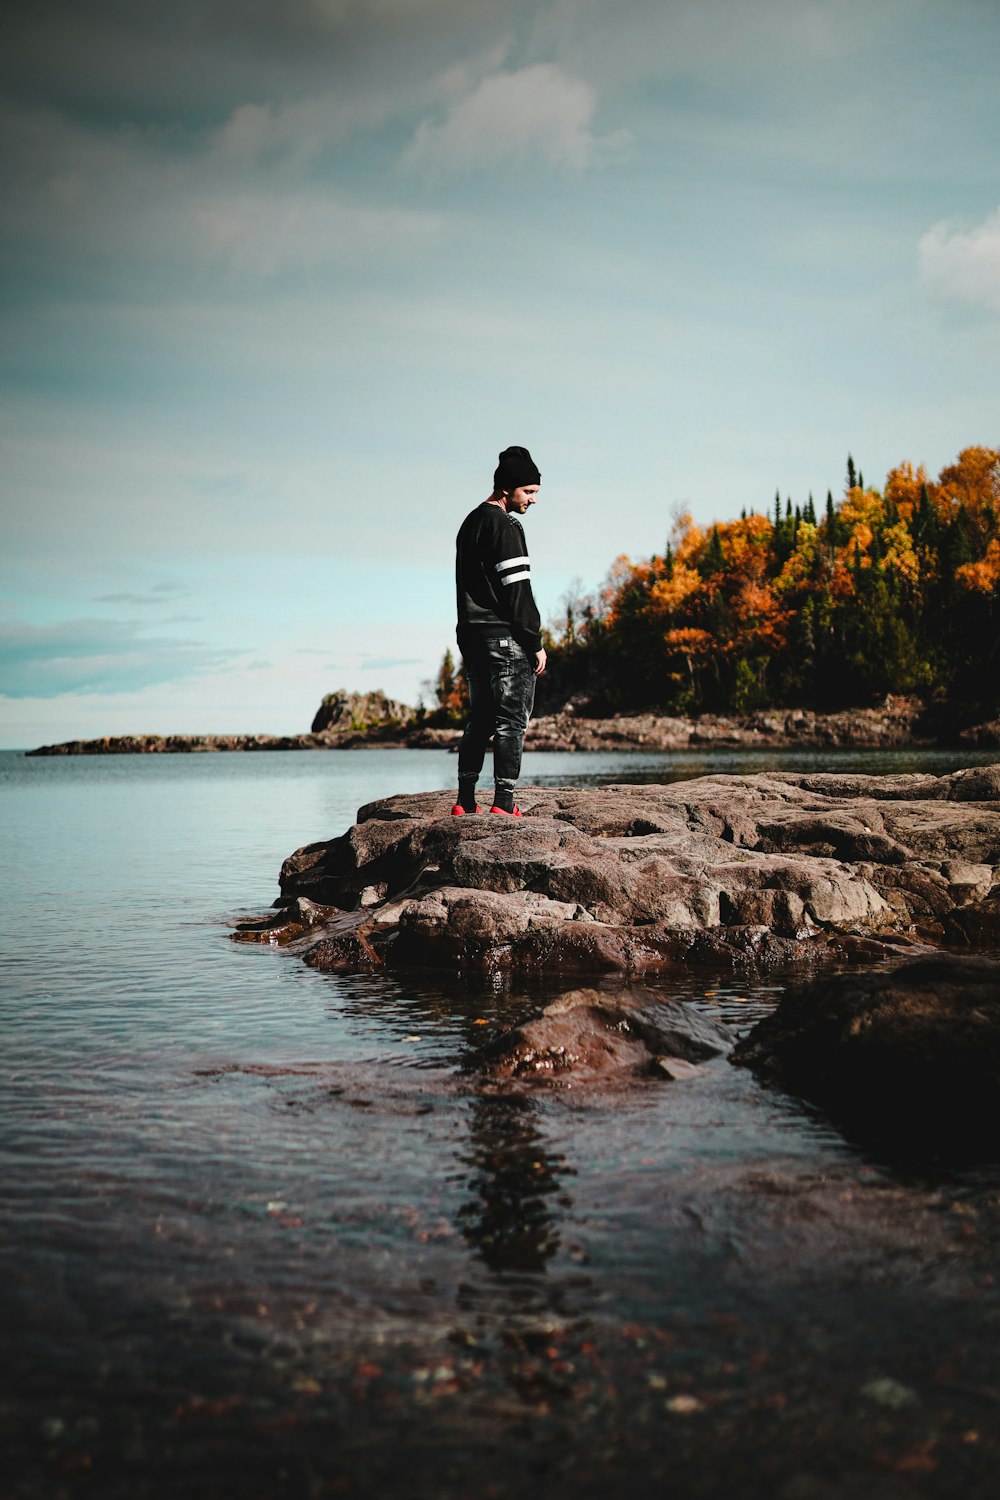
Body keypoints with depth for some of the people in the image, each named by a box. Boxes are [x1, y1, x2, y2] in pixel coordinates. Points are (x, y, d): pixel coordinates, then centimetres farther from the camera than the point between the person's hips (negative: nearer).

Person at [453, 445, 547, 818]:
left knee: (480, 718, 12)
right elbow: (517, 590, -16)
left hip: (471, 634, 9)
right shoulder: (504, 526, -10)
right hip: (504, 637, -9)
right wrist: (536, 642, -13)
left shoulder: (470, 523, 20)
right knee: (511, 719, -6)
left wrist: (472, 633, 19)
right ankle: (504, 802, -8)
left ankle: (465, 801, 12)